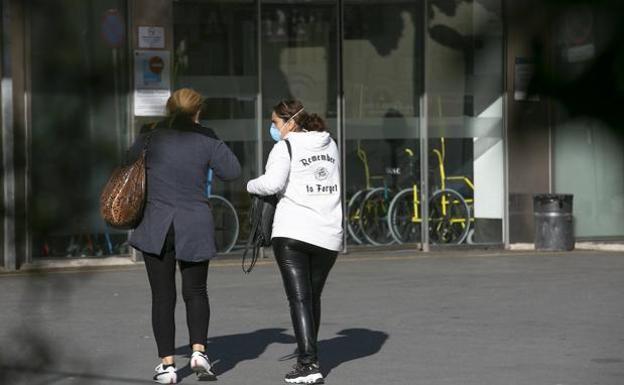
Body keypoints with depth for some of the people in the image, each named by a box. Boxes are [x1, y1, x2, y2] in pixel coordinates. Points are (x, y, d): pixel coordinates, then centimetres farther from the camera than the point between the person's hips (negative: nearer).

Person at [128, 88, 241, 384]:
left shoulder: (150, 140, -1)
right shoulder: (206, 141, -3)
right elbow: (232, 170, 2)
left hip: (156, 226, 0)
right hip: (195, 226, 0)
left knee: (162, 296, 6)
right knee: (195, 292, 15)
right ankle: (198, 351, -4)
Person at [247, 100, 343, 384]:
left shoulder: (285, 147, -5)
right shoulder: (330, 145, 15)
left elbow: (272, 183, -18)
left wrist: (251, 185, 1)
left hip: (292, 232, -6)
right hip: (329, 234, 6)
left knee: (299, 298, -7)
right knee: (313, 296, 18)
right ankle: (309, 356, 27)